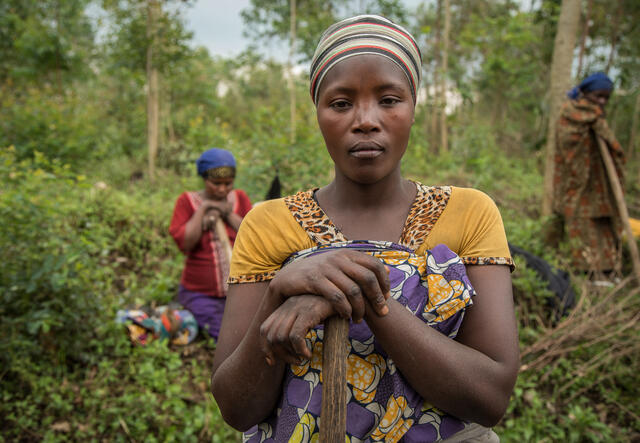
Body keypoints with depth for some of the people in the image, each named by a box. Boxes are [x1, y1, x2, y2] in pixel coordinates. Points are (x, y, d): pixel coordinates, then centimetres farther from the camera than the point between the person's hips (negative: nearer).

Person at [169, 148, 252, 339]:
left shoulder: (240, 199, 7)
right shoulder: (187, 201, 0)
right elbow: (184, 243, -12)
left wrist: (228, 214, -12)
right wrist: (203, 208, -14)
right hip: (200, 293, -2)